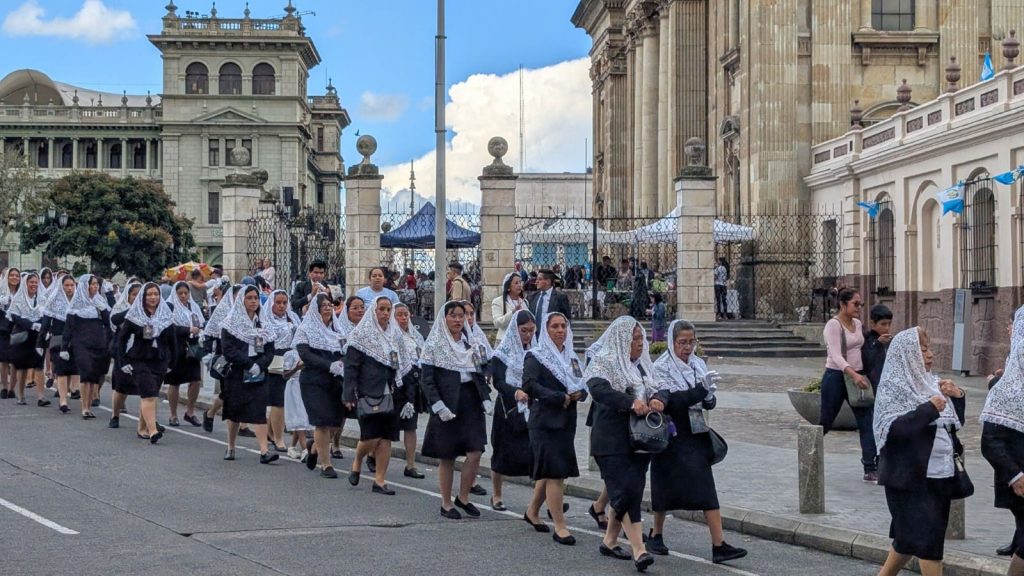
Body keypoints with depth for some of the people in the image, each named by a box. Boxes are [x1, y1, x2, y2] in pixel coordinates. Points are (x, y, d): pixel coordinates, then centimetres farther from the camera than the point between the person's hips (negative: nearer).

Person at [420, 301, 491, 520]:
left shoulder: (471, 344, 12)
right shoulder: (434, 345, -3)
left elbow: (480, 376, 15)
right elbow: (427, 380, -7)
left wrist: (486, 399, 1)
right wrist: (438, 406, -17)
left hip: (471, 405, 4)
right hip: (448, 407, -4)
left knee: (475, 454, -4)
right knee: (447, 457, 3)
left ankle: (463, 497, 13)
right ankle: (446, 504, 15)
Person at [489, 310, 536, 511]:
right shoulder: (502, 353, -4)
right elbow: (497, 381, -15)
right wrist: (515, 392, -33)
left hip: (532, 410, 2)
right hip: (508, 410, -2)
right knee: (503, 453, 8)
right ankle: (496, 496, 24)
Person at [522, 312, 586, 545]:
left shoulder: (571, 357, 17)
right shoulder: (535, 356, -4)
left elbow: (582, 385, 19)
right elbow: (529, 385, -17)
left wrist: (578, 393, -5)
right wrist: (560, 397, -19)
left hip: (566, 422, 7)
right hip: (545, 422, -7)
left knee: (548, 472, 14)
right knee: (555, 473, -10)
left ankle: (532, 512, 33)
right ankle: (560, 527, -9)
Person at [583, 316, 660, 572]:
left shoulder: (644, 364, 15)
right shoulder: (604, 363, -7)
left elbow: (656, 388, 10)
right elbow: (598, 389, -24)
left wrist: (656, 399, -15)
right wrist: (631, 403, -34)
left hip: (639, 438, 7)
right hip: (611, 440, -7)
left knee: (627, 492, 9)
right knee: (626, 491, -13)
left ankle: (609, 541, 26)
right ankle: (639, 550, -15)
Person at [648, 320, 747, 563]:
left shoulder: (698, 365, 7)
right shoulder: (661, 368, -8)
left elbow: (709, 402, 10)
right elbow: (670, 401, -21)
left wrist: (709, 397, -14)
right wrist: (701, 389, -30)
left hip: (696, 436, 4)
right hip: (671, 436, -4)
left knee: (706, 489, -5)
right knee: (667, 488, 9)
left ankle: (719, 545, -9)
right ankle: (656, 535, 31)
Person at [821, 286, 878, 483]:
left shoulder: (858, 324, 10)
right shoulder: (833, 325, -14)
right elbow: (836, 356, -26)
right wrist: (853, 374, -38)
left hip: (856, 377, 6)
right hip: (836, 377, -6)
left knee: (867, 422, -4)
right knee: (825, 422, 5)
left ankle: (871, 470, -5)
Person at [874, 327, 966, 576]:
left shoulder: (930, 382, 10)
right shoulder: (892, 386, -9)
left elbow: (956, 423, 17)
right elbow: (891, 428, -21)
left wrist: (957, 397, -1)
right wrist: (929, 409, -22)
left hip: (940, 474, 7)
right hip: (910, 476, -7)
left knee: (910, 536, 16)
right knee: (927, 537, -7)